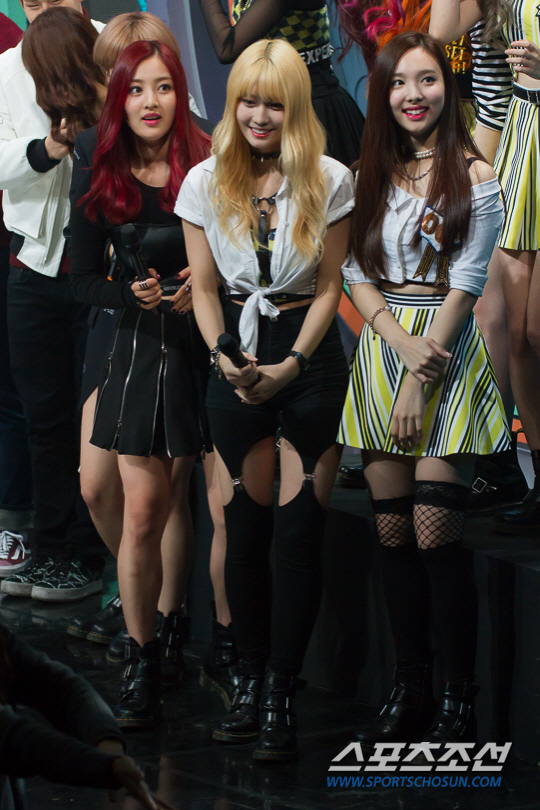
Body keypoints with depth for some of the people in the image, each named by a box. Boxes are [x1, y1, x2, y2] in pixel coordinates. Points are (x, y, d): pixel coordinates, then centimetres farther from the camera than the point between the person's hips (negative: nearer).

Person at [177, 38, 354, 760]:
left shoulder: (329, 181, -4)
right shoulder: (205, 182, 1)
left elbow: (329, 287, -2)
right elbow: (204, 289, 4)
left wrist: (291, 364, -13)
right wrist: (225, 359, -13)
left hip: (310, 357, -2)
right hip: (237, 357, 2)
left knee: (300, 532, -3)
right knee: (245, 530, 4)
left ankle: (282, 692, 2)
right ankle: (251, 679, 14)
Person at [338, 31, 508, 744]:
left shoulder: (474, 177, -1)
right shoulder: (372, 176, 14)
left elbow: (464, 282, -7)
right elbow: (357, 273, 9)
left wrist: (418, 382, -13)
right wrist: (399, 339, -11)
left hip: (446, 354, -5)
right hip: (379, 348, 5)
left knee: (436, 535, -11)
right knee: (393, 533, 4)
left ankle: (460, 706, -5)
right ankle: (409, 692, 11)